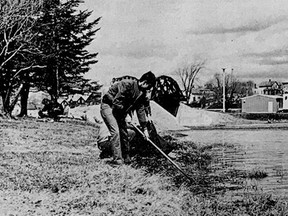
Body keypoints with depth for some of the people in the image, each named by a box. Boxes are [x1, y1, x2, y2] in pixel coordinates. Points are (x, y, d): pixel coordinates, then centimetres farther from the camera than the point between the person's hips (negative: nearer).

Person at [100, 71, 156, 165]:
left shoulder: (141, 94, 0)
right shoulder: (128, 84, -27)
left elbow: (141, 110, 2)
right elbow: (116, 102, -29)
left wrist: (144, 128, -2)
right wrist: (123, 113, -15)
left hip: (119, 111, 9)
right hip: (108, 106, -9)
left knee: (124, 132, 8)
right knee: (115, 132, -18)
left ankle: (126, 157, 20)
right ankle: (117, 159, -14)